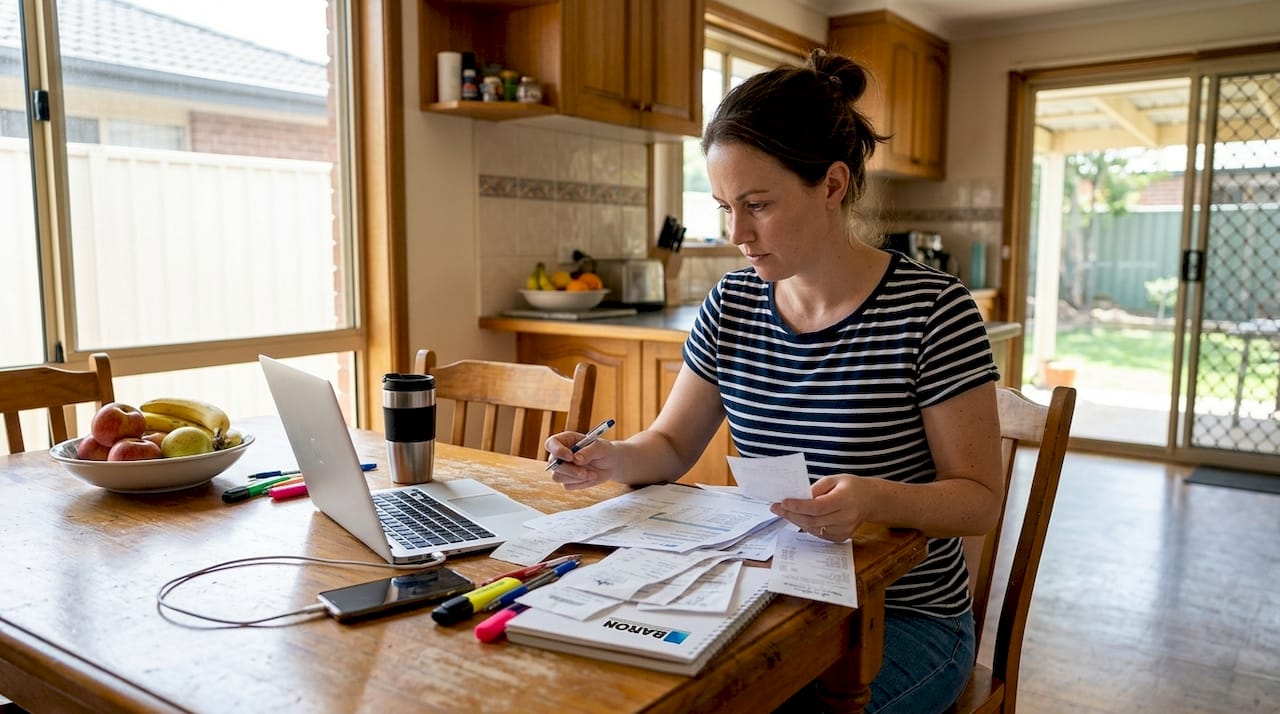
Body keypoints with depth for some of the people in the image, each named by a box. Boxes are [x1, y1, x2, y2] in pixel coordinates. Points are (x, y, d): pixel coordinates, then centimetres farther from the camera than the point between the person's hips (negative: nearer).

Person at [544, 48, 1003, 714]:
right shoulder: (732, 305, 0)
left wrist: (875, 497, -32)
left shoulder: (932, 309, -15)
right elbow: (671, 445, 7)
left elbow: (980, 497, -11)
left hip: (903, 618, -4)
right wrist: (613, 458, -16)